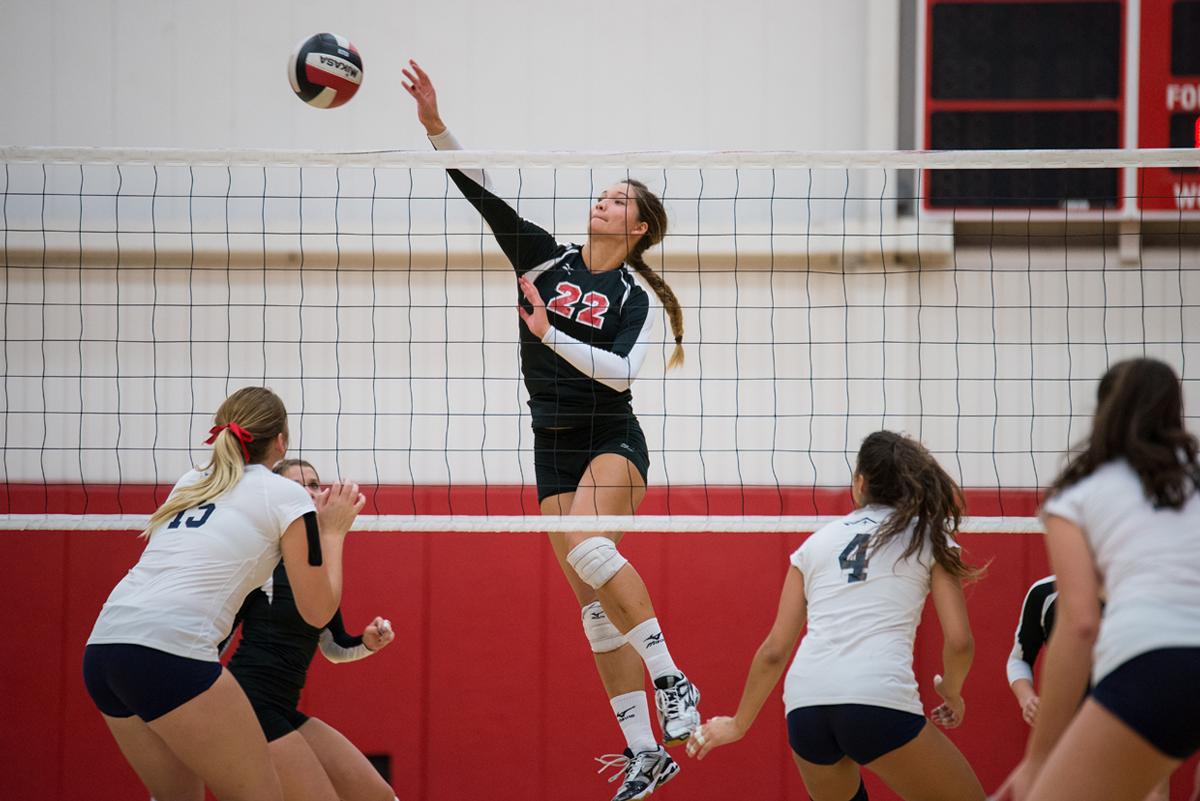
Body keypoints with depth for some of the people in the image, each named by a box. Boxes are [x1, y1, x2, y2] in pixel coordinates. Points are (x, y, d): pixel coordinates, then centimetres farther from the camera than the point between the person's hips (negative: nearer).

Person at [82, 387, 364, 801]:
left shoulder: (190, 484, 24)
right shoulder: (285, 494, 6)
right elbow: (317, 609, 9)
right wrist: (333, 532, 22)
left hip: (104, 648, 7)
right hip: (169, 653, -7)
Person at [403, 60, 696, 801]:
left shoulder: (639, 297, -4)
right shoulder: (545, 257, 5)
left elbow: (621, 372, -18)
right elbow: (482, 192, -2)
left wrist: (548, 332, -22)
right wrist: (434, 122, -11)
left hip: (612, 442, -4)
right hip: (553, 449, 5)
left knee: (587, 548, -32)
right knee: (593, 602, 1)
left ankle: (672, 681, -25)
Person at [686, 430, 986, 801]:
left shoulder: (816, 543, 21)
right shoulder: (929, 537, 13)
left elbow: (774, 650, 20)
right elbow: (959, 641, 5)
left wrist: (738, 725, 31)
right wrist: (952, 692, 26)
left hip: (804, 705, 4)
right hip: (880, 702, -4)